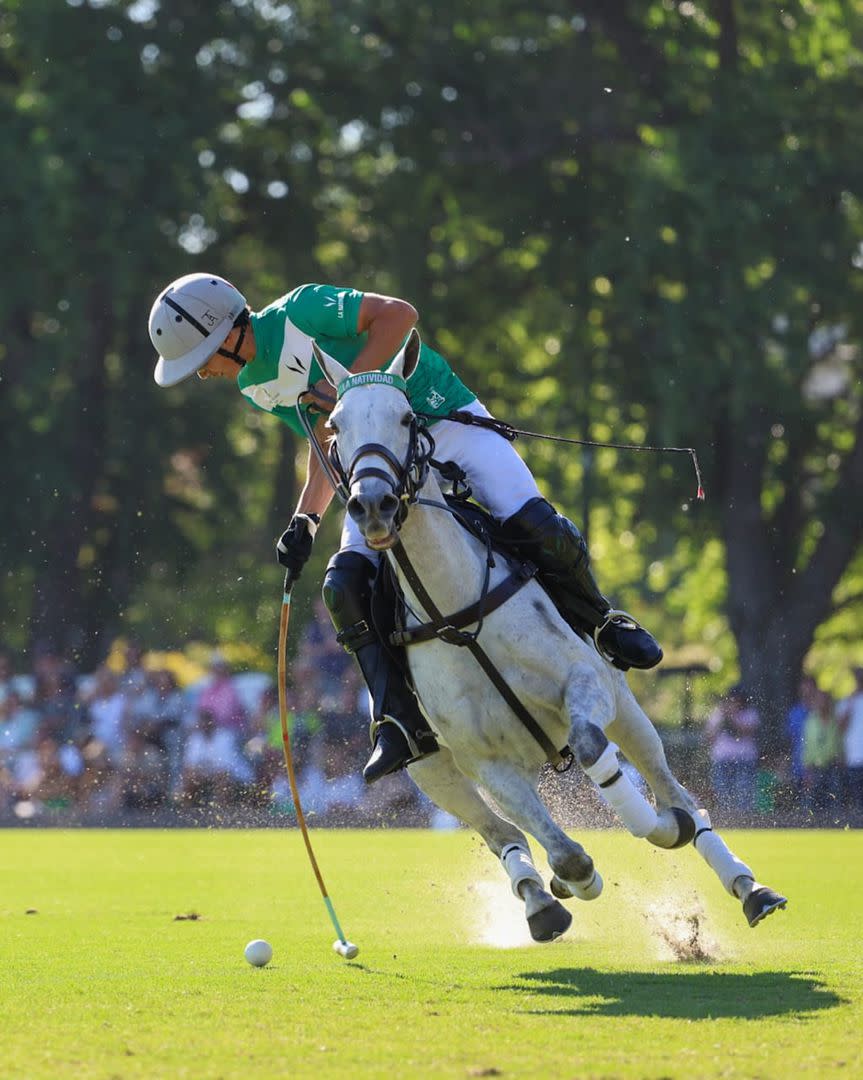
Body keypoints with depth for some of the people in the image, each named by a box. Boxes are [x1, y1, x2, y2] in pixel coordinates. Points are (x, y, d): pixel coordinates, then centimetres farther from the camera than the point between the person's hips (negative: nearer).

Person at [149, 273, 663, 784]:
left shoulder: (299, 312, -17)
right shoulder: (253, 386, 7)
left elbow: (399, 313, -22)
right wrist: (305, 521, 3)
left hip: (449, 421, -6)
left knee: (538, 527, -21)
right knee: (345, 585, -14)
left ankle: (604, 622, 7)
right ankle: (404, 723, -9)